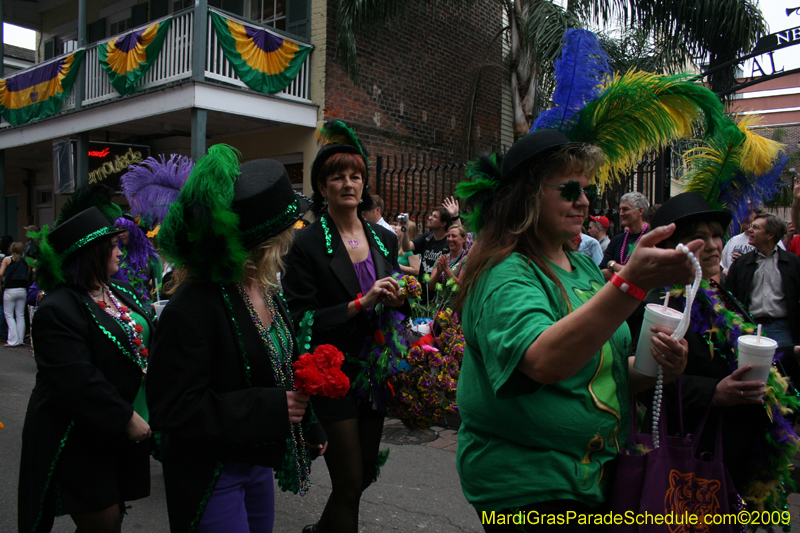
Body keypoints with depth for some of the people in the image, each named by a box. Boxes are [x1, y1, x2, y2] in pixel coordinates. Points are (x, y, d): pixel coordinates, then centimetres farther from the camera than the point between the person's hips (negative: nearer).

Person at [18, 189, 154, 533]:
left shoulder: (121, 294, 8)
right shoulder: (57, 311, -19)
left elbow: (147, 346, 13)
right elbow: (78, 381, -26)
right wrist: (126, 419, -22)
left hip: (124, 433, 8)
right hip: (79, 443, -8)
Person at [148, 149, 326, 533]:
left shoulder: (267, 290, 0)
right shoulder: (193, 306, -27)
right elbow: (171, 409, -26)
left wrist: (308, 428, 18)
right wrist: (271, 408, -26)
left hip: (259, 462, 8)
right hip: (211, 476, -8)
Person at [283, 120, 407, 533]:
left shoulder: (385, 239, 5)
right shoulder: (307, 244, -11)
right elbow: (301, 319, -15)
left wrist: (397, 300, -9)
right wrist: (361, 303, -23)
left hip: (375, 372, 6)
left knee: (365, 473, 20)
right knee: (349, 483, 2)